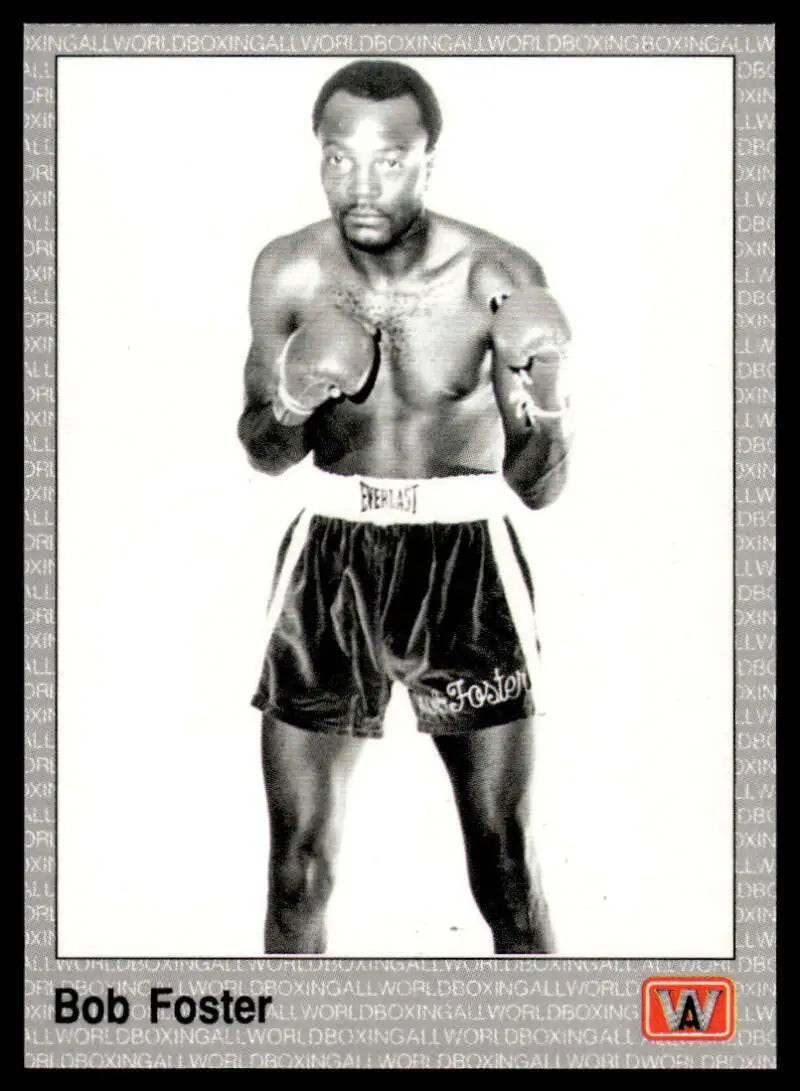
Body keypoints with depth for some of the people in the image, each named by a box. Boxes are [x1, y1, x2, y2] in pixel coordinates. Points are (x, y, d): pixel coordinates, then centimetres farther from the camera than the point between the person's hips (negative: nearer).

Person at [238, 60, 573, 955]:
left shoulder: (498, 278, -13)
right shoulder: (289, 271, -6)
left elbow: (540, 486, -11)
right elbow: (260, 452, 5)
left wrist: (544, 402, -32)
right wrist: (290, 405, -18)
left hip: (466, 565, -1)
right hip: (331, 563, 2)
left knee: (506, 873, 5)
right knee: (298, 872, 6)